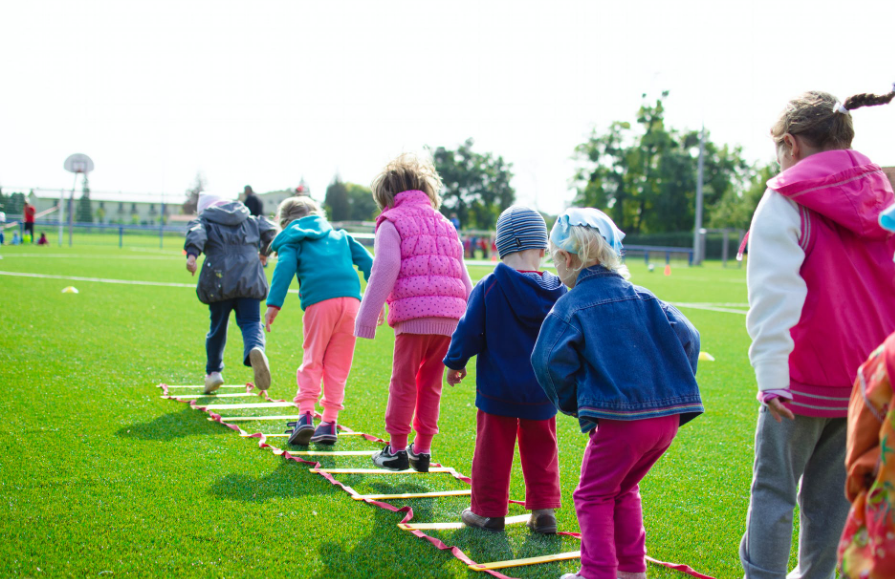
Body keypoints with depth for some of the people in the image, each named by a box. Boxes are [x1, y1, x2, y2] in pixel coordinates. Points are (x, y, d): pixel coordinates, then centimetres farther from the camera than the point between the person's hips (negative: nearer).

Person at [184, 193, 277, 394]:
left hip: (220, 281, -1)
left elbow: (196, 233, -8)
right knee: (251, 323, -3)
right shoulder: (249, 220, 23)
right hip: (250, 279, 1)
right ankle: (255, 349, -37)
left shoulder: (205, 221, 13)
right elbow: (269, 229, 14)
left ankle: (213, 371, 23)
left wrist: (192, 254, -26)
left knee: (218, 326, 14)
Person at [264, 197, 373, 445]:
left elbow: (285, 268, -1)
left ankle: (306, 414, -9)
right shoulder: (340, 236, 29)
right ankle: (329, 422, 7)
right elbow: (366, 261, 21)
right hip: (351, 299, 3)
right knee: (338, 365, 9)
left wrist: (273, 304, -8)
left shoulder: (292, 240, 17)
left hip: (319, 302, -3)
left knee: (312, 360, 6)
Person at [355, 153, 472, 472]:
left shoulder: (392, 222, 4)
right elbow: (463, 277, 23)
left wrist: (367, 319, -3)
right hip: (450, 316, 6)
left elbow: (384, 273, -6)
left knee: (403, 382, 4)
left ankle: (397, 449, 9)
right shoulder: (445, 224, 24)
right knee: (430, 384, 13)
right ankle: (422, 449, 16)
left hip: (413, 314, -6)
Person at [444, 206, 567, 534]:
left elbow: (469, 331, -8)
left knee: (493, 448, 8)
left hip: (497, 388, -2)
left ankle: (488, 511, 16)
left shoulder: (488, 288, -13)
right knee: (540, 449, 15)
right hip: (542, 391, 3)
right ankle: (544, 511, 15)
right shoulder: (557, 292, -4)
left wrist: (455, 363, 9)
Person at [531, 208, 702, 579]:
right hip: (668, 416, 6)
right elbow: (686, 337, 6)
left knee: (594, 495, 11)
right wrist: (672, 389, 13)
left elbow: (551, 361, -13)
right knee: (623, 490, 24)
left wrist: (572, 403, 3)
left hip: (618, 420, -6)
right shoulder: (642, 298, 12)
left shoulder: (570, 306, -3)